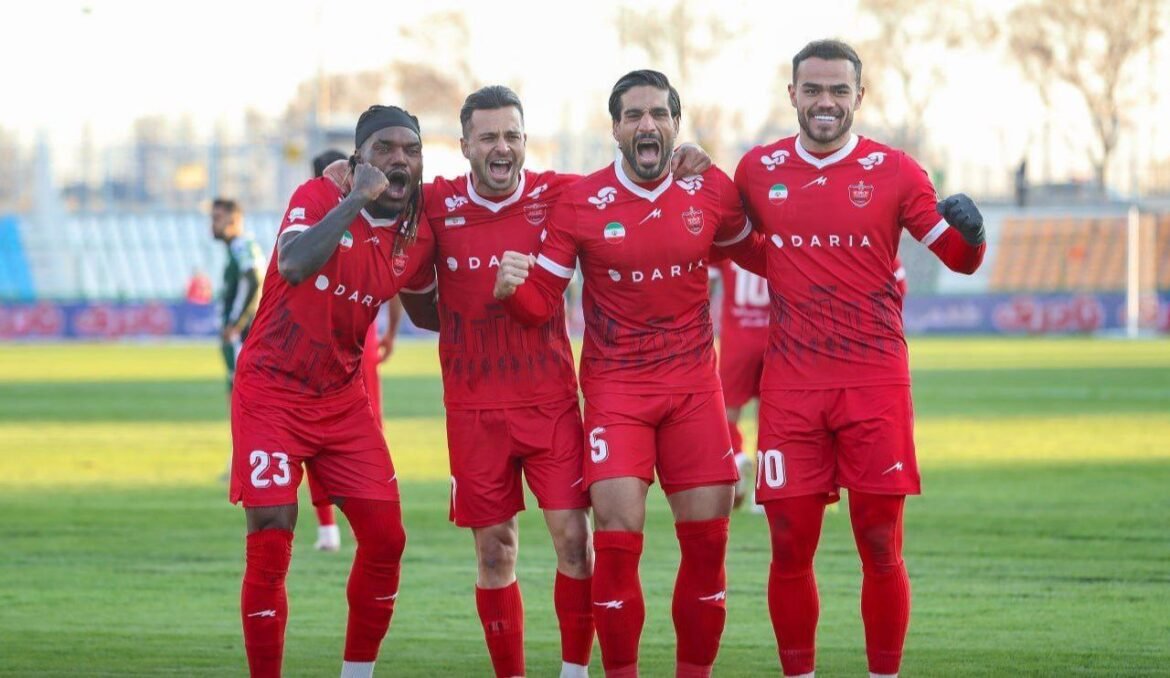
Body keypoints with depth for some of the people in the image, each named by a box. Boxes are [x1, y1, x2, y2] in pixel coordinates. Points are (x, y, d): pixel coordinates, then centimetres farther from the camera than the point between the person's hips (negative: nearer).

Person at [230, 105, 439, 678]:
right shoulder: (319, 198, -14)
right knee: (269, 548, -11)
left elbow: (428, 312, 19)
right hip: (272, 394, -5)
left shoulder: (418, 237, 1)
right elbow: (293, 267, -34)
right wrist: (356, 200, -34)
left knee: (385, 539, 2)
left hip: (342, 398, 5)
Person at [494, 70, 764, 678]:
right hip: (615, 391, -2)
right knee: (618, 540, -13)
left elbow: (755, 250, 20)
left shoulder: (710, 192, 0)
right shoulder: (581, 203, -5)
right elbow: (541, 304, -3)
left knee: (708, 541, 0)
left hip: (694, 386, 2)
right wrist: (511, 286, -22)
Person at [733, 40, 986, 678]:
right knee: (789, 549, -1)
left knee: (881, 548, -1)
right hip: (791, 389, 1)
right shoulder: (758, 170, 7)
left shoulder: (894, 172, 1)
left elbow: (959, 260, 5)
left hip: (875, 385, -1)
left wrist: (968, 232, -17)